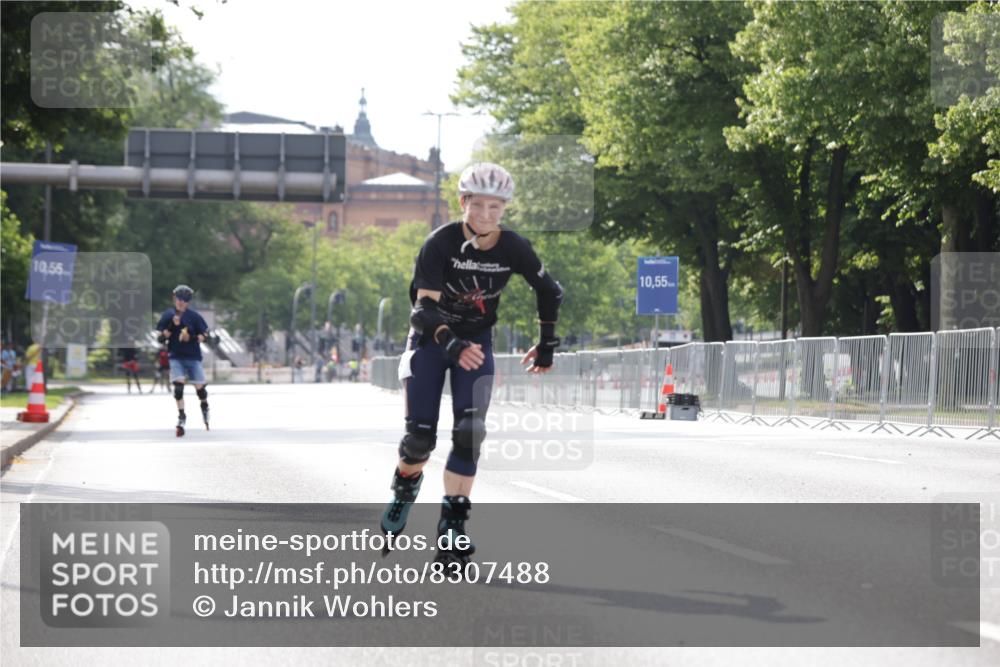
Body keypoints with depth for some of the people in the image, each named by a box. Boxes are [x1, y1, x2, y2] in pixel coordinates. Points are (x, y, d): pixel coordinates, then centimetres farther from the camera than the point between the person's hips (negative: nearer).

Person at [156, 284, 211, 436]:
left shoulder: (194, 316, -3)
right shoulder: (168, 315, 1)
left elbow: (204, 335, 0)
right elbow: (161, 338, -1)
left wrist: (191, 338, -19)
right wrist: (172, 326, -16)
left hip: (193, 356, 0)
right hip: (176, 357, 0)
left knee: (199, 387, 4)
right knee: (178, 385, -15)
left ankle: (205, 407, 36)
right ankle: (181, 418, -9)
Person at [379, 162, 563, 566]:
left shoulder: (513, 248, -14)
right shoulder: (441, 242, -22)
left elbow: (550, 292, 3)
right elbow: (425, 306, -28)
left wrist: (547, 345, 7)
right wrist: (451, 343, -45)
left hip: (477, 340, 2)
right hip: (431, 337, -2)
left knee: (469, 432, -15)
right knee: (421, 434, -8)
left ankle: (453, 521, -9)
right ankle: (405, 486, 25)